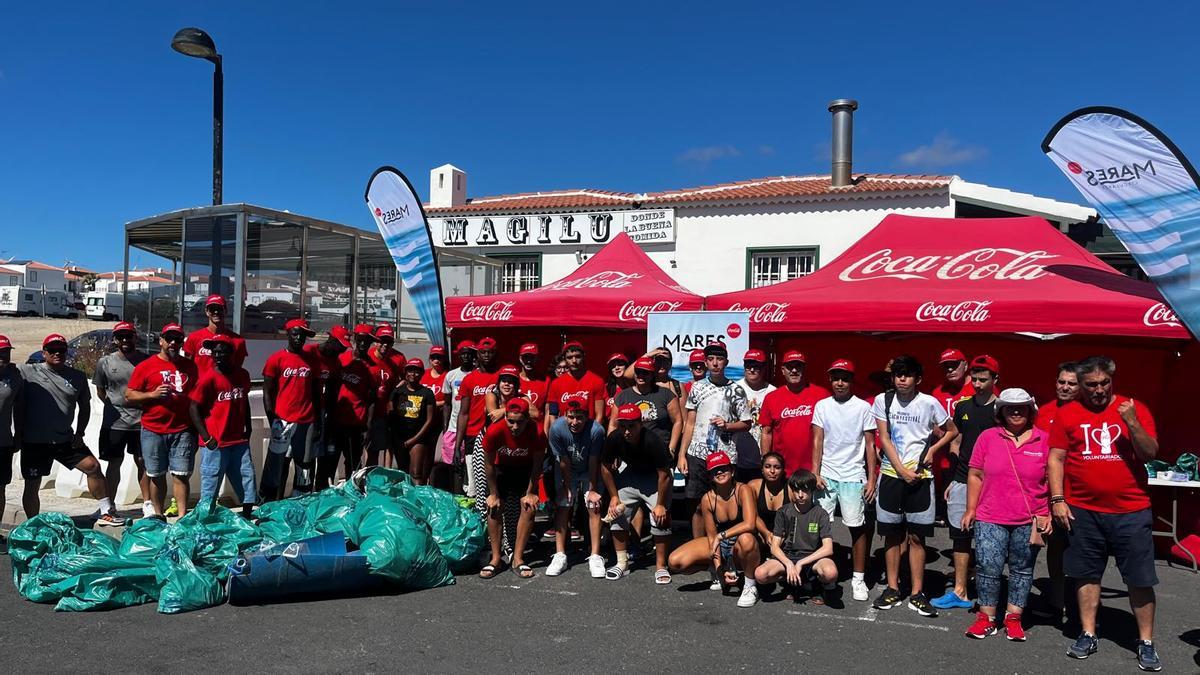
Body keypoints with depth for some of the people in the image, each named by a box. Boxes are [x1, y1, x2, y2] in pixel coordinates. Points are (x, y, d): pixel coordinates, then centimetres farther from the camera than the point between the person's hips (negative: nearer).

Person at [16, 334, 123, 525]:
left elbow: (85, 406, 14)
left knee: (93, 467, -4)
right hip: (34, 442, -2)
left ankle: (106, 512, 5)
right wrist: (19, 435, -2)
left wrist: (79, 433, 5)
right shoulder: (27, 372, -3)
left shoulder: (77, 377, 5)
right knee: (32, 486, 4)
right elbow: (18, 405, -1)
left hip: (65, 440, 3)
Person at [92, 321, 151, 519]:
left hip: (141, 421, 0)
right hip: (114, 423, 0)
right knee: (114, 463, 6)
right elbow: (100, 391, 10)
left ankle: (147, 503, 15)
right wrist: (115, 408, 4)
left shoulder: (146, 360, 1)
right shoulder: (105, 362, 2)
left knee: (142, 462, 7)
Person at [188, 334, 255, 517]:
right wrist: (206, 438, -13)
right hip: (215, 443, -5)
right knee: (211, 484, 2)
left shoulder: (242, 375, 6)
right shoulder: (208, 378, -10)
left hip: (239, 441, 5)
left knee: (247, 480, 10)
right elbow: (194, 408, -8)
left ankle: (247, 518, 23)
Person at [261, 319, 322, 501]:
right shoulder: (276, 359, 0)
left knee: (305, 467, 7)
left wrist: (318, 421, 9)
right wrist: (272, 421, -8)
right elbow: (268, 392, -1)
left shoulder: (312, 360, 11)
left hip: (307, 423, 3)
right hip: (283, 422, -3)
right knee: (277, 466, -1)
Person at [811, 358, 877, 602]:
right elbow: (817, 441, 4)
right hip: (826, 475, 1)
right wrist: (815, 473, -4)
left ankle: (858, 578, 13)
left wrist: (871, 478, -2)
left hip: (853, 476, -1)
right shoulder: (822, 406, 5)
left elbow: (870, 445, 3)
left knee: (857, 527, 2)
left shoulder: (863, 407, 1)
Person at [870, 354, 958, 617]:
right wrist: (902, 471, -8)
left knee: (916, 536, 2)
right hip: (891, 474, 2)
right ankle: (893, 589, 18)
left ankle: (917, 594, 10)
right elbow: (884, 439, -1)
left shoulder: (929, 403, -2)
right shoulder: (883, 401, 2)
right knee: (892, 534, 8)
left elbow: (952, 431, 12)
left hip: (920, 476, -1)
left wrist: (933, 449, -4)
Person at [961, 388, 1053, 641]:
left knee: (1022, 570, 10)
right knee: (988, 567, -3)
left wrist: (1050, 514, 1)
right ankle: (986, 617, 10)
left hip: (1029, 521, 1)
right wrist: (970, 509, 4)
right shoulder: (988, 437, 2)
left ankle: (1014, 618, 21)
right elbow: (975, 475, 6)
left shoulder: (1043, 440, 1)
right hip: (991, 519, 0)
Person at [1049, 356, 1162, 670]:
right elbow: (1056, 458, 3)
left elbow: (1150, 454, -4)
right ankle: (1088, 635, 22)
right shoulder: (1067, 414, 2)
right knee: (1086, 575, 9)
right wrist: (1057, 500, -4)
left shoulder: (1134, 409, 1)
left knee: (1140, 579, 4)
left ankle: (1146, 643, 17)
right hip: (1082, 511, 1)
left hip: (1131, 511, -1)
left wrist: (1132, 423, -19)